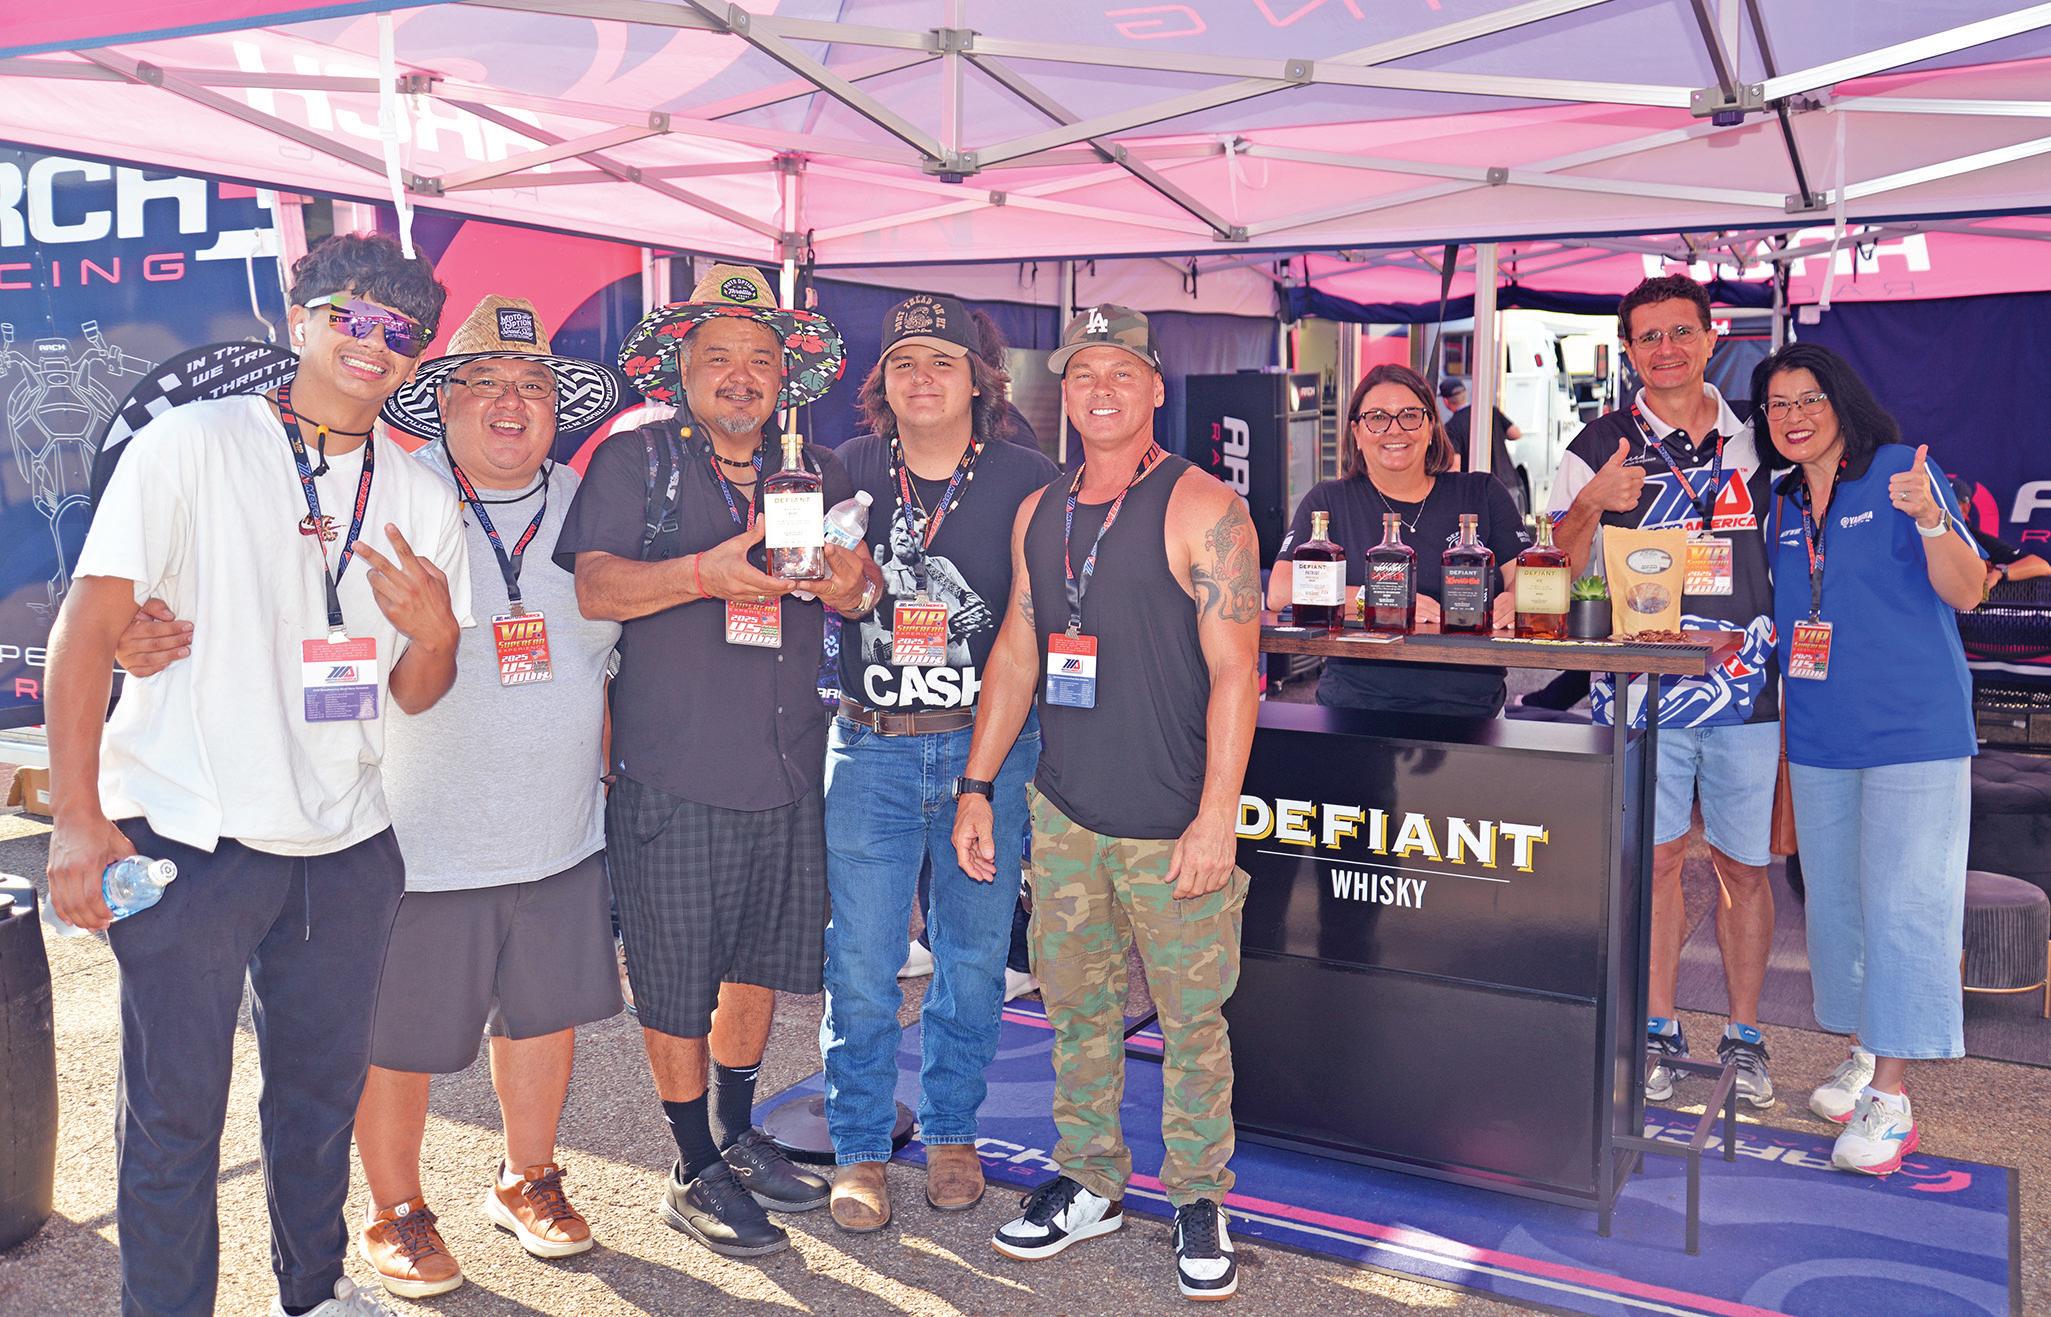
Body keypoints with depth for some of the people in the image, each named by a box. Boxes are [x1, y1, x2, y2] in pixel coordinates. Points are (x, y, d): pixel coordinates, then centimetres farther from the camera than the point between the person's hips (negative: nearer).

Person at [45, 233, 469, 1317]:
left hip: (345, 848, 4)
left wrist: (435, 632, -13)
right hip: (188, 837, -4)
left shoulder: (422, 500, 7)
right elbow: (88, 628, -7)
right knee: (174, 1108, 6)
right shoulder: (189, 446, -6)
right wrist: (76, 818, -12)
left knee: (323, 1088, 17)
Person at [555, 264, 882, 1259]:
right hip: (671, 773, -4)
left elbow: (860, 586, 12)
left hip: (789, 766, 5)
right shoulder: (633, 460, -1)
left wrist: (855, 584, -13)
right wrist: (707, 572, -26)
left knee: (762, 961, 17)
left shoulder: (817, 473, 12)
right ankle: (695, 1171, 23)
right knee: (677, 985, 5)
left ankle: (740, 1138, 37)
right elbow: (592, 587, -12)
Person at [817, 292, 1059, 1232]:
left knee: (972, 957, 10)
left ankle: (951, 1132, 30)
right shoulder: (849, 473, 4)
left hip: (988, 747, 0)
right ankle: (860, 1150, 20)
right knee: (859, 961, 2)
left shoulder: (1029, 482, -1)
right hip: (869, 748, 1)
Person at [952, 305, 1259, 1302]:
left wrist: (1217, 814, -17)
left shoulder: (1202, 509, -8)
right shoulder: (1038, 515, 10)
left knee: (1191, 1018, 5)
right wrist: (977, 786, 11)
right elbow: (1016, 653, 15)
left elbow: (1234, 668, -12)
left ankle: (1199, 1201, 22)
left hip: (1173, 827, -5)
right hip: (1064, 814, 5)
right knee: (1076, 1009, 14)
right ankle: (1090, 1184, 30)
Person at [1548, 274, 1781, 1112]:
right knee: (1656, 858, 5)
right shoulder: (1599, 449, 3)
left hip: (1745, 690, 2)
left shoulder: (1757, 443, 10)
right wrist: (1589, 506, -17)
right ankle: (1659, 1028, 19)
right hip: (1643, 688, -2)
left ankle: (1743, 1034, 22)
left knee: (1744, 864, 7)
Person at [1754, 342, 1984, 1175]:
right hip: (1819, 734, 6)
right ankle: (1863, 1052, 29)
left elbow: (1964, 593, -13)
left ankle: (1891, 1095, -1)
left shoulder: (1901, 471, -6)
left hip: (1912, 729, -6)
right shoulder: (1781, 503, 10)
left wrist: (1928, 520, -28)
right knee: (1833, 901, 13)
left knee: (1901, 905, -6)